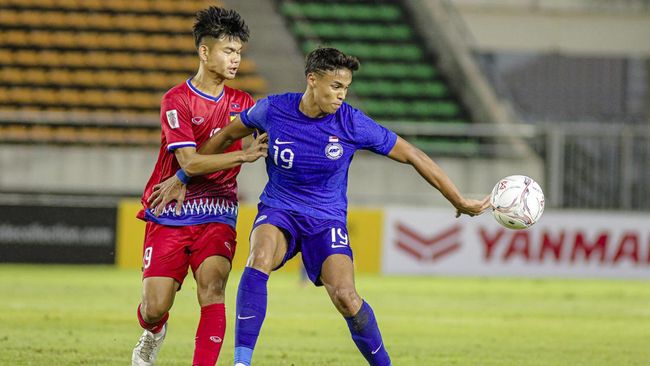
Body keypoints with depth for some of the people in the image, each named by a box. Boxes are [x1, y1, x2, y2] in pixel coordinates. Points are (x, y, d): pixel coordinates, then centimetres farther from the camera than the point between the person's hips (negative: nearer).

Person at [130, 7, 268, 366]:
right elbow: (190, 162, -18)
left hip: (216, 216, 3)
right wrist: (243, 155, -27)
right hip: (169, 215, -3)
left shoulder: (241, 103, 8)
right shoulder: (176, 100, -9)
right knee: (155, 308, -5)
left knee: (212, 286, -23)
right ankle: (153, 335, 32)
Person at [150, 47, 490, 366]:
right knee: (260, 257, -34)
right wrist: (181, 179, 13)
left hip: (326, 219, -1)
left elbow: (413, 156, -5)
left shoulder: (354, 124, -14)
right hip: (278, 212, 1)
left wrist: (460, 202, 0)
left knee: (346, 298, -24)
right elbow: (226, 135, 9)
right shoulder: (272, 110, -10)